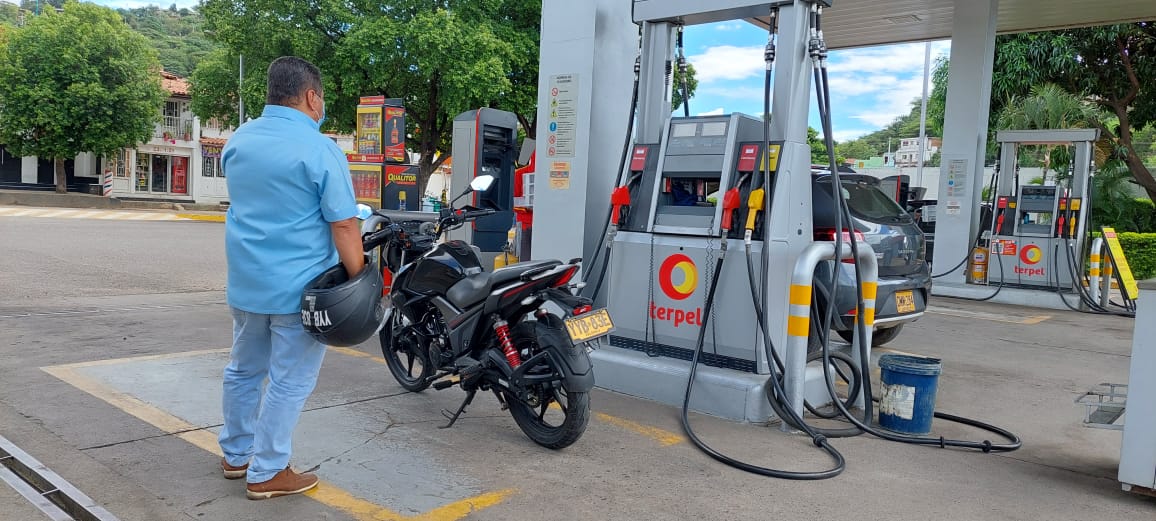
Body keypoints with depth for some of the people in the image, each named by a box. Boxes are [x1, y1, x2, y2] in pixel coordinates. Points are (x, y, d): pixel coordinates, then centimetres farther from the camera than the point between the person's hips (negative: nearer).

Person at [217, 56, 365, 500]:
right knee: (289, 382, 4)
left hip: (245, 281, 7)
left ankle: (236, 455, 33)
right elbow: (344, 225, -19)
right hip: (300, 288, -7)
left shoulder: (238, 140, 7)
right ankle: (266, 473, 13)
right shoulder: (320, 150, -16)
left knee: (244, 369, 20)